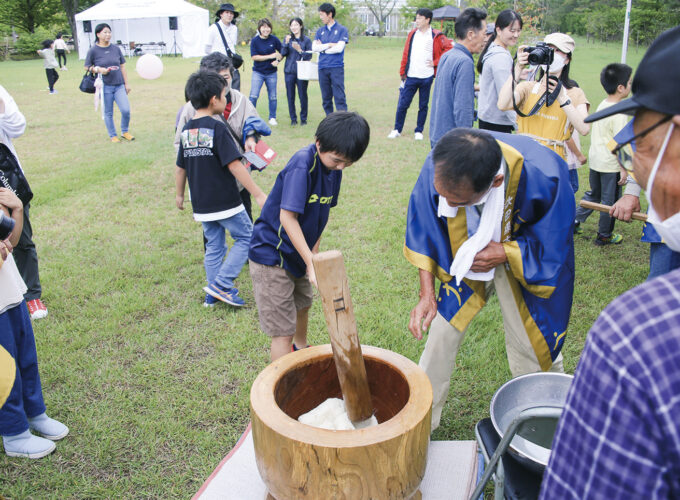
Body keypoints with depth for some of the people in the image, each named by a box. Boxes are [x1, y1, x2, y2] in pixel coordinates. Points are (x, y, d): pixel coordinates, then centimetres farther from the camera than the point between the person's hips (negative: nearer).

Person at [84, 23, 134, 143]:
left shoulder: (116, 49, 8)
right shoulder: (93, 50, -2)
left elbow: (122, 66, 13)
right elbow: (87, 67, 4)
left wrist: (126, 83, 11)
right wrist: (99, 70, -14)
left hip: (119, 85, 2)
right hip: (105, 86, -2)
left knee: (126, 110, -8)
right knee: (108, 113, 5)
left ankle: (125, 131, 15)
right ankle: (113, 136, 20)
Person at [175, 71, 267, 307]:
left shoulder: (187, 130, 7)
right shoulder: (217, 128, -15)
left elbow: (180, 167, 14)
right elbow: (234, 165, -19)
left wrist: (179, 195, 28)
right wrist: (258, 194, -17)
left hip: (202, 205, 7)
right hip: (225, 202, -7)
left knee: (214, 248, 17)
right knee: (246, 238, 8)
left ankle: (215, 293, 22)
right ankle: (221, 284, 2)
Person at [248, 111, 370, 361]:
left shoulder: (334, 167, -1)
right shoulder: (302, 165, -27)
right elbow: (287, 217, -30)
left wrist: (314, 253, 6)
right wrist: (311, 263, -29)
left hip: (298, 253, 9)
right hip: (272, 255, -9)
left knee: (303, 304, 31)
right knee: (283, 331, -7)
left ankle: (301, 350, 58)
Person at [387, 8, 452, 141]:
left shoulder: (436, 36, -4)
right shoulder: (412, 34, 7)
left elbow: (449, 48, -2)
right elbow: (405, 54, 9)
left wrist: (436, 62, -6)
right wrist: (402, 72, 8)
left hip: (427, 77, -2)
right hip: (411, 76, 2)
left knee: (423, 106, 8)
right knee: (402, 104, 2)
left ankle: (419, 131, 20)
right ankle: (397, 130, 15)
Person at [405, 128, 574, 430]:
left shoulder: (543, 176, -39)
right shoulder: (438, 167, -30)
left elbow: (552, 248, -19)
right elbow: (425, 234, -14)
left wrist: (504, 254, -30)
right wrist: (426, 295, -16)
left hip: (523, 264, -2)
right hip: (466, 258, 2)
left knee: (531, 350, 5)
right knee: (441, 332, 6)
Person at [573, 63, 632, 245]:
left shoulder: (602, 105, 5)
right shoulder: (619, 113, -21)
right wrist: (624, 170, -16)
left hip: (595, 160, 8)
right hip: (611, 165, -8)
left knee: (593, 194, 24)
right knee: (610, 200, 6)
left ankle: (575, 221, 26)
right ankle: (604, 236, 18)